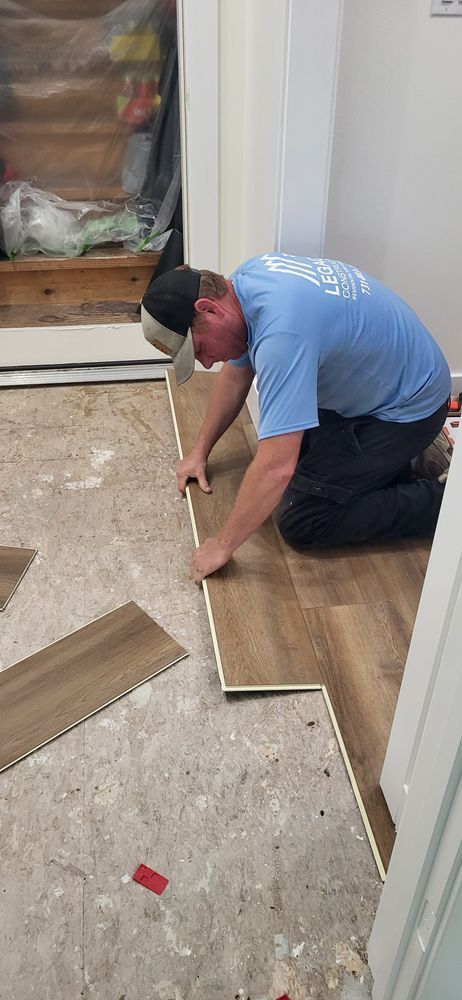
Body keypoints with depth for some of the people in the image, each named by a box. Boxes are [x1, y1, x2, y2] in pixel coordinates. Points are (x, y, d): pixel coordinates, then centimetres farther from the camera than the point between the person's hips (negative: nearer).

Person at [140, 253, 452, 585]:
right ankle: (406, 455, 19)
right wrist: (201, 451, 13)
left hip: (407, 407, -9)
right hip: (364, 386, 9)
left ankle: (441, 498, -1)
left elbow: (277, 469, -37)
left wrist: (222, 545, -25)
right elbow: (235, 374, 9)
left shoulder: (281, 332, -36)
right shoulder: (246, 280, -7)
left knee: (302, 524, -10)